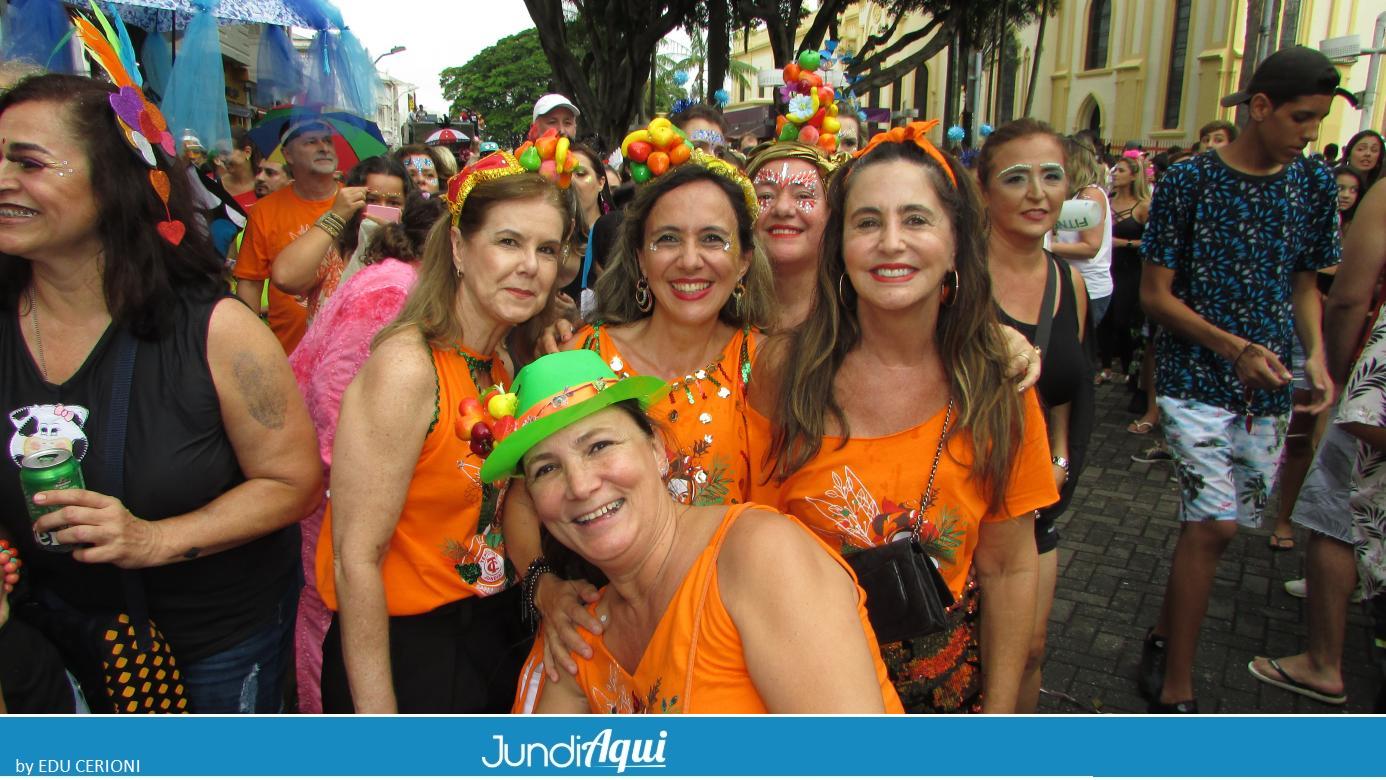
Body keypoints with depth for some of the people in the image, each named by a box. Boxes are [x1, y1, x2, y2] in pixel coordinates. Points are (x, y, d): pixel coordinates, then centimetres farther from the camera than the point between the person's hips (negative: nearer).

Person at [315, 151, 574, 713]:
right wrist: (377, 714, -19)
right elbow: (357, 558, -21)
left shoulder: (507, 368, 1)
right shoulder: (408, 367, -22)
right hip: (405, 650, -7)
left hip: (495, 639, 7)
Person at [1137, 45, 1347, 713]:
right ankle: (1175, 691, -2)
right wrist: (1233, 346, -19)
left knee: (1215, 524, 9)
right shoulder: (1189, 181, -8)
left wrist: (1316, 358, -1)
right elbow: (1155, 294, -7)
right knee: (1214, 522, -13)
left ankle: (1164, 635, 31)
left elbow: (1304, 282, 16)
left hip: (1267, 385, 5)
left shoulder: (1314, 184, 6)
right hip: (1196, 377, -5)